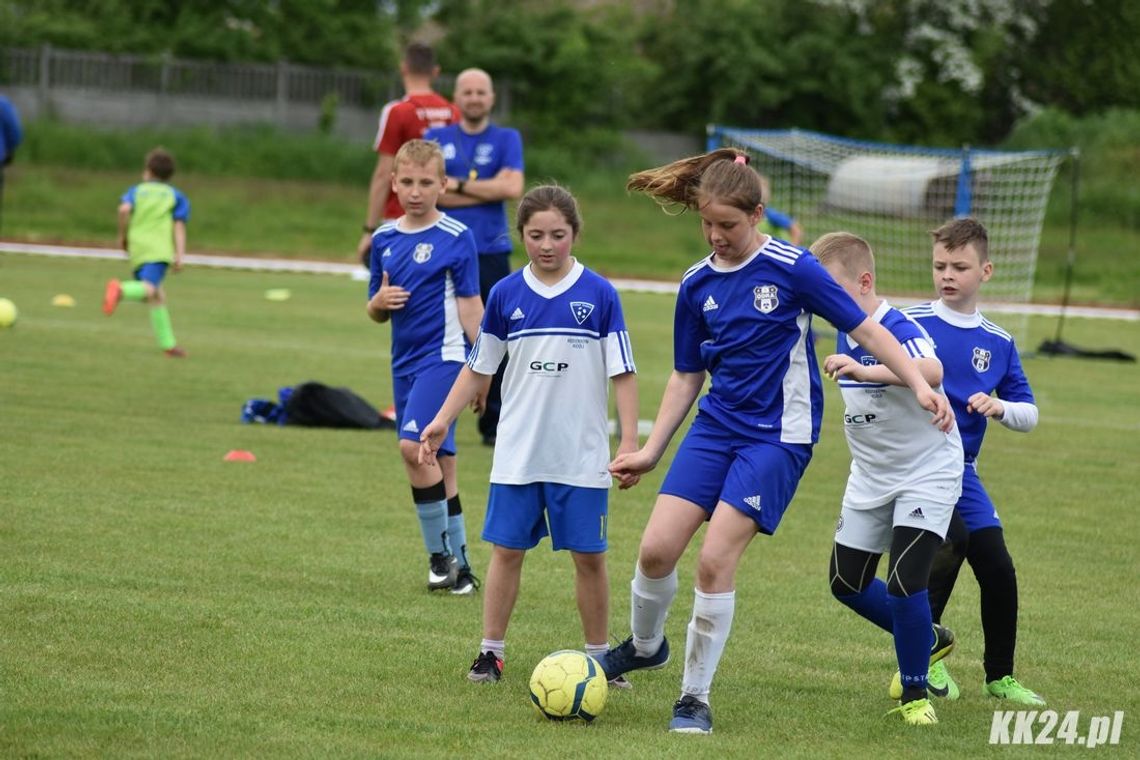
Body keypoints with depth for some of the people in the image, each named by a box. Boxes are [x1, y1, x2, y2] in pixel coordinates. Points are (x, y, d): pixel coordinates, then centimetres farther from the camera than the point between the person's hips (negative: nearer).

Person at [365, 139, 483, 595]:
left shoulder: (456, 238, -6)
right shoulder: (384, 238, 10)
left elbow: (469, 305, -5)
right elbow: (376, 313, 17)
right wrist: (380, 301, -6)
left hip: (443, 355, -6)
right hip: (405, 361, 6)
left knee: (414, 446, -22)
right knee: (438, 460, 10)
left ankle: (440, 553, -10)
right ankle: (458, 565, 16)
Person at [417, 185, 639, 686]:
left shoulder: (599, 295, -4)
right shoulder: (506, 295, 1)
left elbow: (622, 373, -2)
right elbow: (479, 369, 10)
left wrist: (629, 440, -7)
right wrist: (443, 420, 3)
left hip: (582, 456, -1)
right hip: (517, 454, 1)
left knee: (589, 557, 4)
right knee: (507, 548, 3)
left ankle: (598, 656, 15)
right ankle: (491, 651, 11)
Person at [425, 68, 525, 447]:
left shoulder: (507, 139, 9)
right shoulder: (435, 138, 9)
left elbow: (512, 187, -8)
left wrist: (457, 185, -6)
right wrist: (488, 191, -7)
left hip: (491, 254, 0)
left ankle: (493, 425, 5)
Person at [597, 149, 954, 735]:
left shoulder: (792, 268, -10)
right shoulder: (696, 286, 5)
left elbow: (865, 329, -6)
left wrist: (919, 384, -16)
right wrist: (650, 451, 11)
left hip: (778, 437, -4)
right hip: (715, 427, 4)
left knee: (715, 560, -15)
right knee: (656, 549, -7)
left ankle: (695, 697, -1)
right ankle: (645, 645, 25)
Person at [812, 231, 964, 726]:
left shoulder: (899, 329, -26)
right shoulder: (845, 335, 0)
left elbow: (932, 371, -50)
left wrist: (865, 371, -61)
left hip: (927, 474, -9)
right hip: (871, 477, 9)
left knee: (904, 583, -19)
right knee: (847, 583, 11)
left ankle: (915, 694, 1)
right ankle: (927, 640, 36)